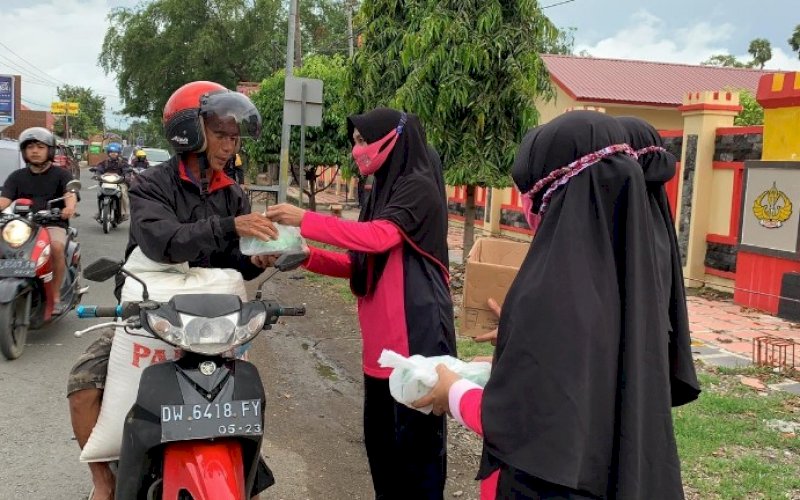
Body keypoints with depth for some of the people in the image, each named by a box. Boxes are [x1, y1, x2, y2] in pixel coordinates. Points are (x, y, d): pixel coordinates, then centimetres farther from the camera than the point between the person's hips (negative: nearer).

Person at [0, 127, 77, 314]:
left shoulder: (61, 174, 9)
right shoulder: (17, 177, 17)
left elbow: (70, 194, -10)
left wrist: (69, 207, -36)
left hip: (53, 224, -3)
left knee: (56, 246, -35)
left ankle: (55, 297, -22)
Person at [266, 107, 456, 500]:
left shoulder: (419, 187, -9)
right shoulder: (384, 190, 18)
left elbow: (378, 237, -26)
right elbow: (361, 263, 16)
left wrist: (305, 220, -23)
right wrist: (308, 257, 1)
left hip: (417, 334, -9)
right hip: (382, 339, 9)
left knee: (417, 438, -2)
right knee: (380, 438, 16)